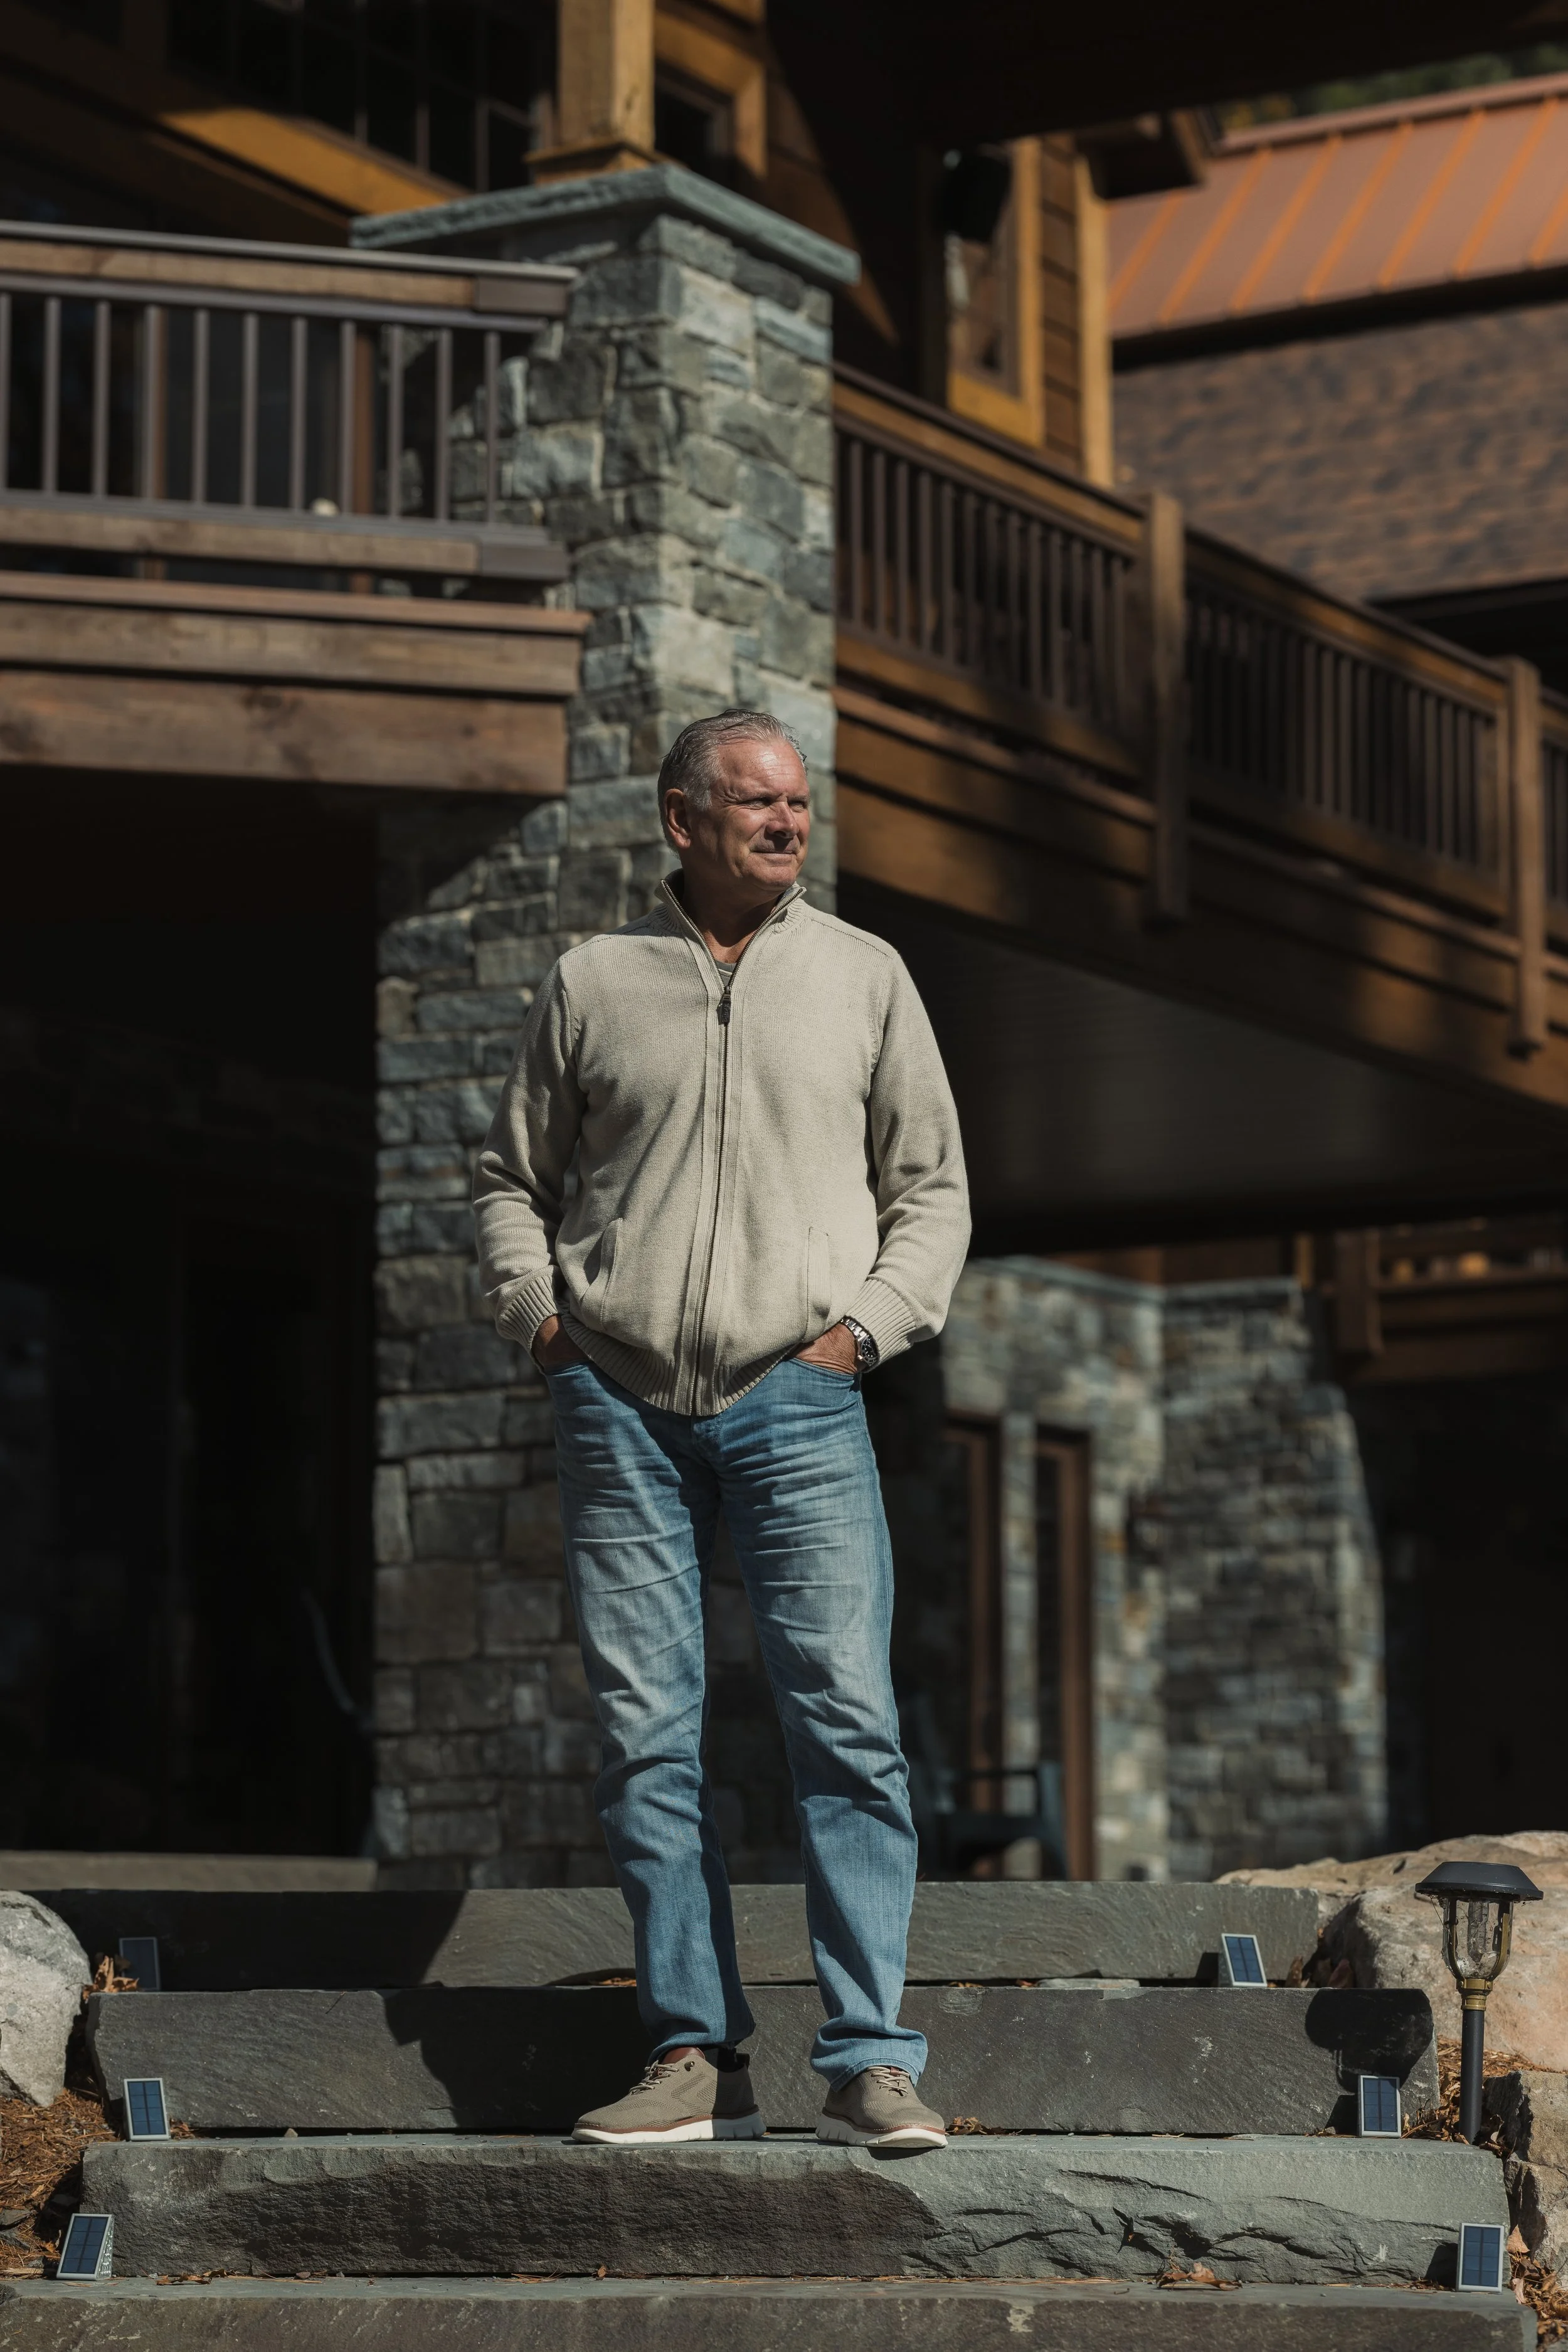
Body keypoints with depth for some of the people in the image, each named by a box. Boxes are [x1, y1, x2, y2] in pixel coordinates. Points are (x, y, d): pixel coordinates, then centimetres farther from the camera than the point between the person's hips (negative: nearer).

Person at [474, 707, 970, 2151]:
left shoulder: (863, 977, 11)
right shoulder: (593, 985, 11)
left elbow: (932, 1185, 14)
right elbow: (512, 1176, 20)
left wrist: (863, 1325, 0)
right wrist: (536, 1313, 4)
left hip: (795, 1400, -1)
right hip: (619, 1406, 1)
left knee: (849, 1721, -11)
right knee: (647, 1734, 1)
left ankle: (870, 2060, -9)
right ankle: (697, 2056, 7)